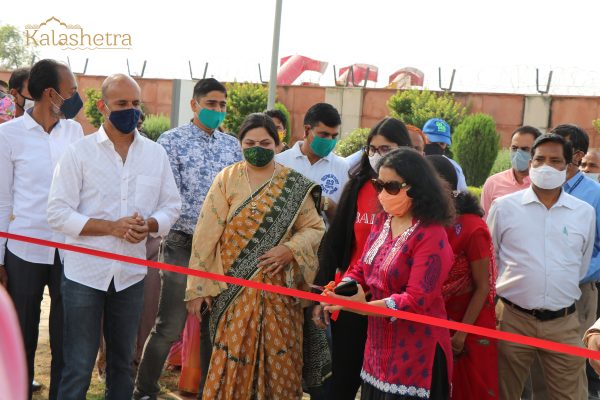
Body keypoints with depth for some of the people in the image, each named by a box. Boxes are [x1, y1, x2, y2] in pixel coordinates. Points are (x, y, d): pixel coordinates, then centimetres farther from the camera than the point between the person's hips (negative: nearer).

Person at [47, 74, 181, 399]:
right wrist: (112, 227, -20)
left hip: (131, 273, 3)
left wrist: (149, 225, -13)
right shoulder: (79, 152, -6)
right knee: (78, 367, 3)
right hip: (85, 272, -3)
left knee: (122, 361, 16)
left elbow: (171, 205, 9)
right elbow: (58, 213, -9)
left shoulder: (156, 154, 4)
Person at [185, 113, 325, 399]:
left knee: (278, 358, 7)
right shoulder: (227, 179, -2)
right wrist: (198, 288, -7)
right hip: (234, 287, -1)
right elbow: (207, 234, -4)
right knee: (232, 358, 0)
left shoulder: (295, 185, 2)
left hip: (278, 286, 1)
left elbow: (315, 228, 7)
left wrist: (290, 250, -13)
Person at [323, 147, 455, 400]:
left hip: (415, 353, -7)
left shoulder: (431, 236, -19)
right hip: (379, 345, 7)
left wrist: (362, 305, -28)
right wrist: (342, 289, -11)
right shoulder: (382, 221, 6)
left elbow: (416, 300, -24)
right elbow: (362, 268, 10)